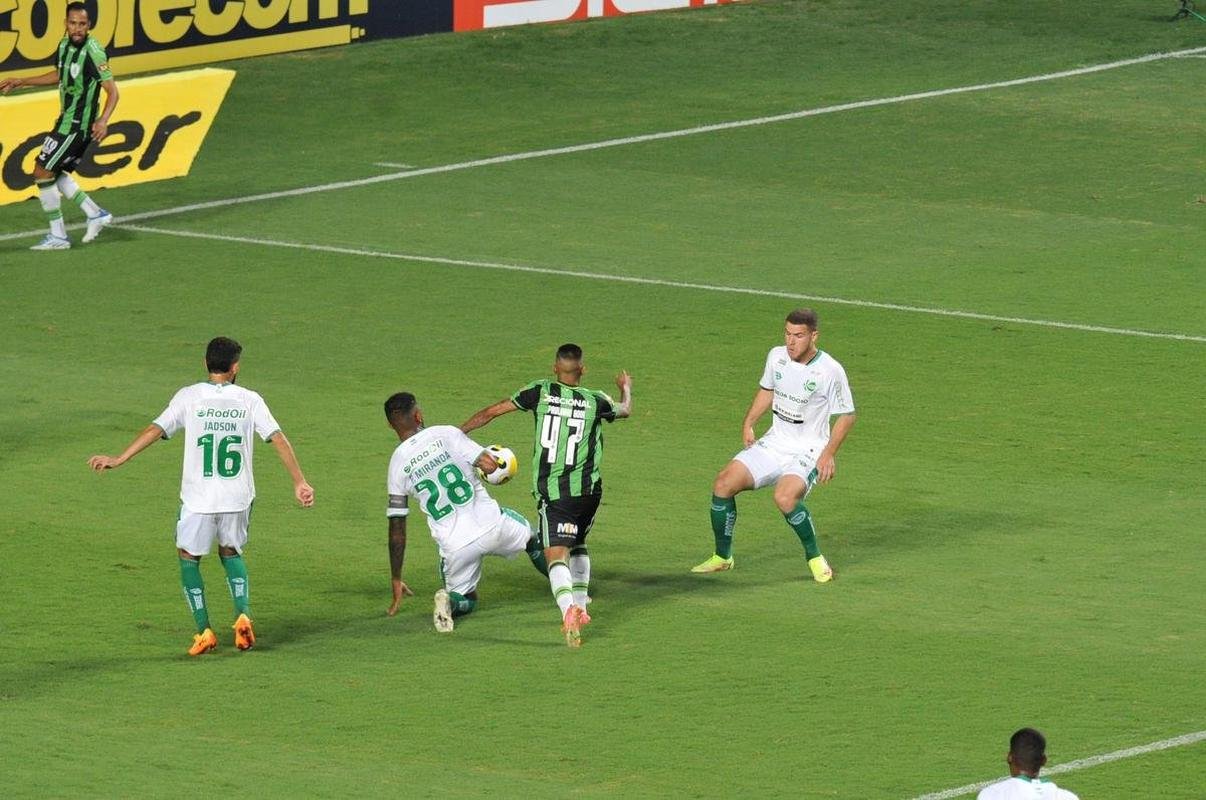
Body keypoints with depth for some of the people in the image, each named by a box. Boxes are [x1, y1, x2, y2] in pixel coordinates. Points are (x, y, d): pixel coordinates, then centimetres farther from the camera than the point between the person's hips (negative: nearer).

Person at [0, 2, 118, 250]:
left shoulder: (93, 52, -21)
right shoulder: (65, 45, 5)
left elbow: (112, 91, -22)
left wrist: (103, 120, -38)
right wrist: (21, 82, 25)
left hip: (77, 125, -9)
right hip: (67, 120, 9)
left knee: (42, 172, -6)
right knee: (54, 172, 16)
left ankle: (58, 236, -1)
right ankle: (95, 214, 21)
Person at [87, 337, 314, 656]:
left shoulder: (189, 397, -4)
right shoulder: (250, 400, 1)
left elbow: (155, 430, -10)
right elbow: (279, 440, -2)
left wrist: (118, 459, -8)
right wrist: (299, 482, 1)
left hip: (199, 498, -2)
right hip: (238, 497, 2)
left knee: (188, 556, 15)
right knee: (231, 553, 24)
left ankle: (204, 630, 7)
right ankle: (243, 615, 2)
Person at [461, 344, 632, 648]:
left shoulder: (541, 392, -1)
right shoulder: (596, 401, 4)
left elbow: (492, 411, 4)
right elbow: (625, 410, 29)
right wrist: (625, 388, 52)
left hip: (551, 491, -3)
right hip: (589, 489, 3)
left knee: (556, 555, -11)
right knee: (578, 544, 28)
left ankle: (568, 609, -35)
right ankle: (580, 605, 20)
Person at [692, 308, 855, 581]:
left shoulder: (830, 371, -17)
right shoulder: (777, 357, 0)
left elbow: (846, 415, -7)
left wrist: (828, 454, -15)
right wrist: (749, 423, 9)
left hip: (808, 451, -6)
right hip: (774, 443, 6)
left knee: (785, 497, -33)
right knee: (724, 483, -9)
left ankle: (815, 557, -10)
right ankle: (722, 557, 8)